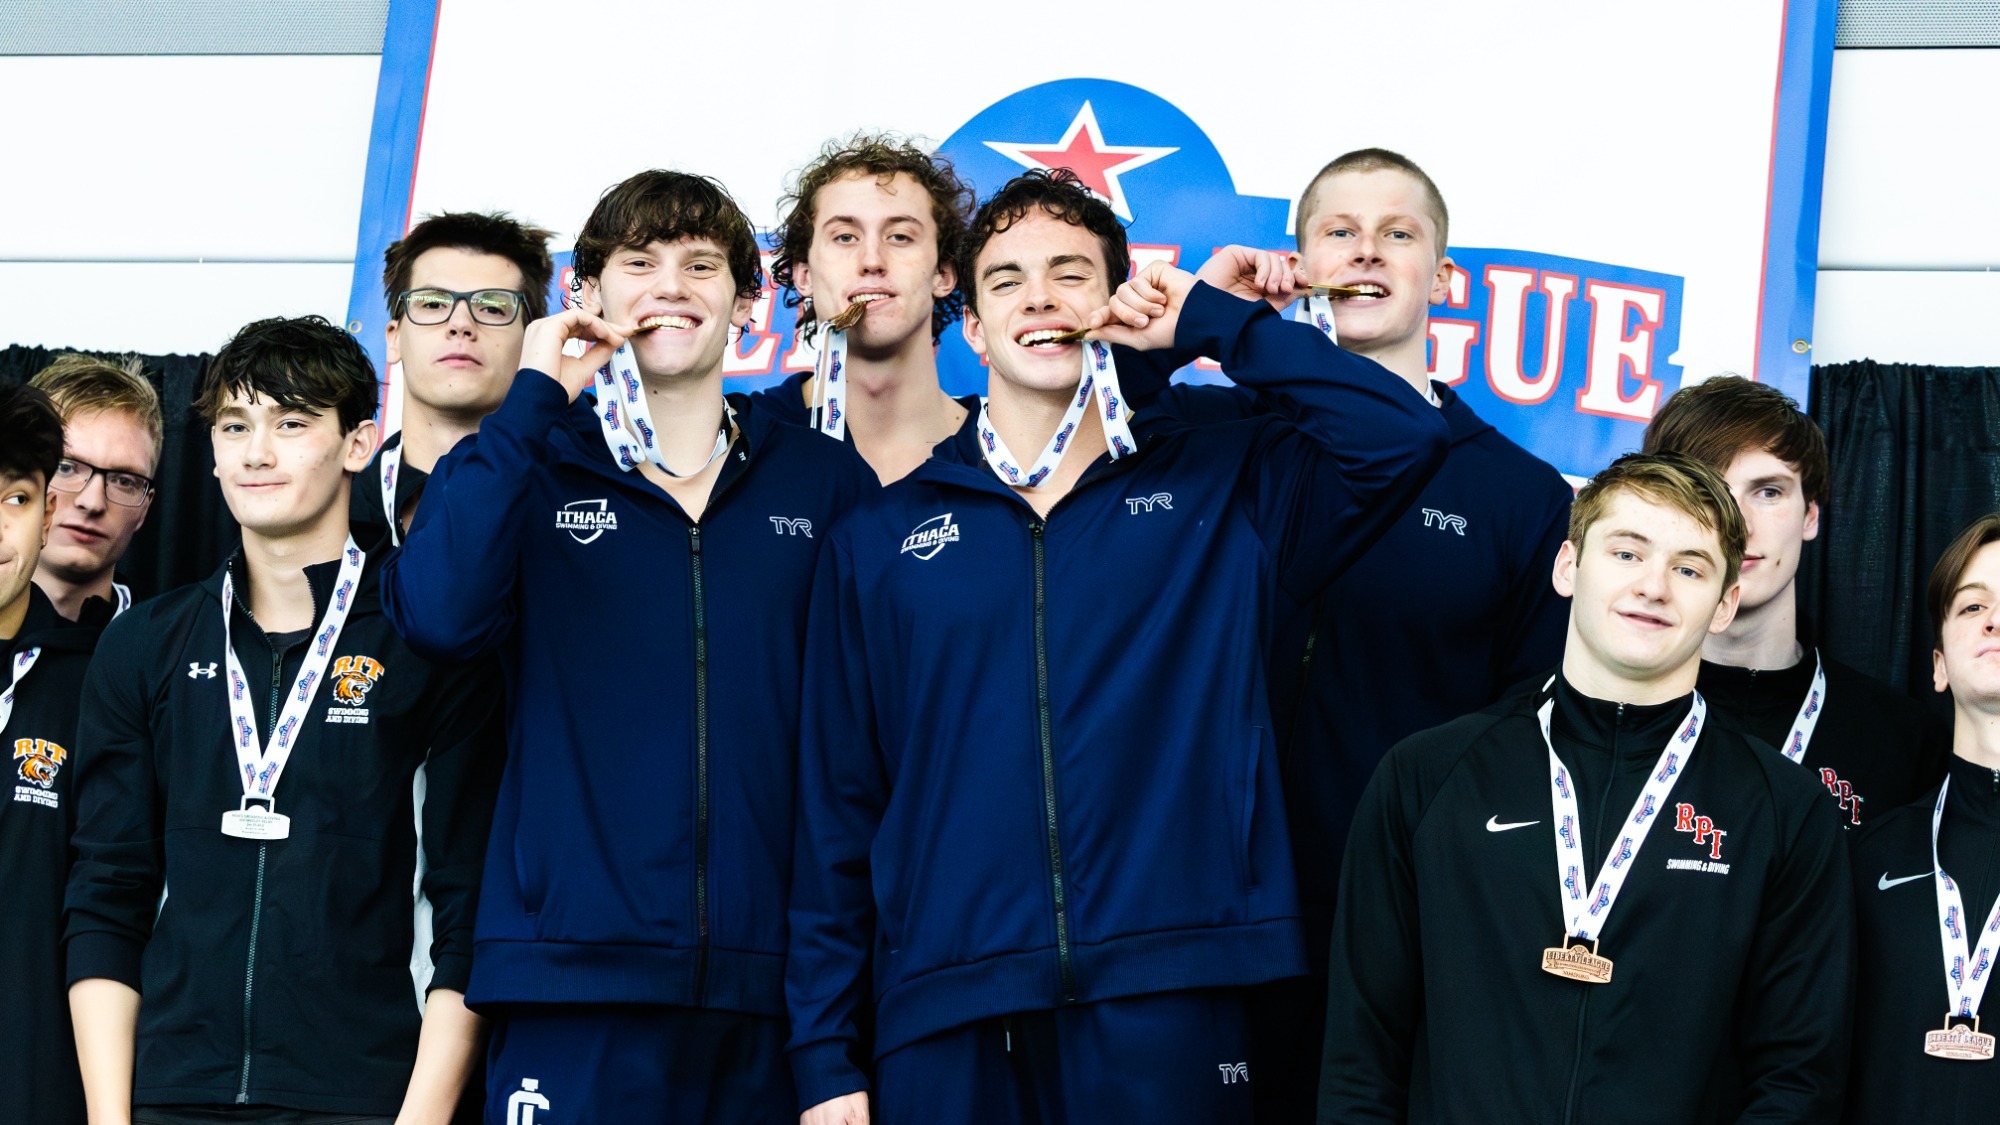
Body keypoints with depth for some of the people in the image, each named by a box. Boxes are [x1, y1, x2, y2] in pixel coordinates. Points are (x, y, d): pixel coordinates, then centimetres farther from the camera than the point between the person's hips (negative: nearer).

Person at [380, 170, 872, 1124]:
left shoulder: (825, 480, 11)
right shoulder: (536, 469, 7)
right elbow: (439, 615, -13)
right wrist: (532, 400, -8)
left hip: (769, 980, 2)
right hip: (576, 972, -2)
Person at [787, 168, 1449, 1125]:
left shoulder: (1219, 488, 10)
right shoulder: (879, 540, 11)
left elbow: (1404, 436, -7)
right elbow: (837, 807, 10)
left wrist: (1217, 323, 1)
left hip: (1167, 1008, -1)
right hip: (945, 1019, 1)